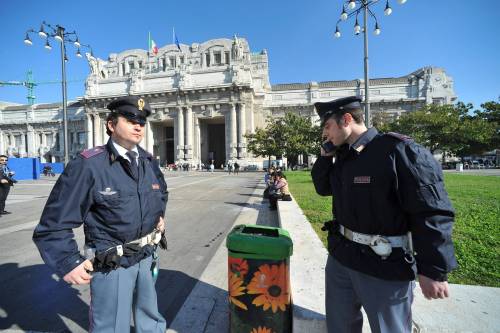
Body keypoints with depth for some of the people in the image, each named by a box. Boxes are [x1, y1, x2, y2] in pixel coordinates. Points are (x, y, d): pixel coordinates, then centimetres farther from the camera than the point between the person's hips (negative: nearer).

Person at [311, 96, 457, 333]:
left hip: (385, 265, -7)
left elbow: (432, 213, -18)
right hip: (340, 256, 7)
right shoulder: (343, 155, 5)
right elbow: (323, 188, 15)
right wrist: (325, 156, 2)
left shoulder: (398, 151, -18)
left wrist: (433, 270, -15)